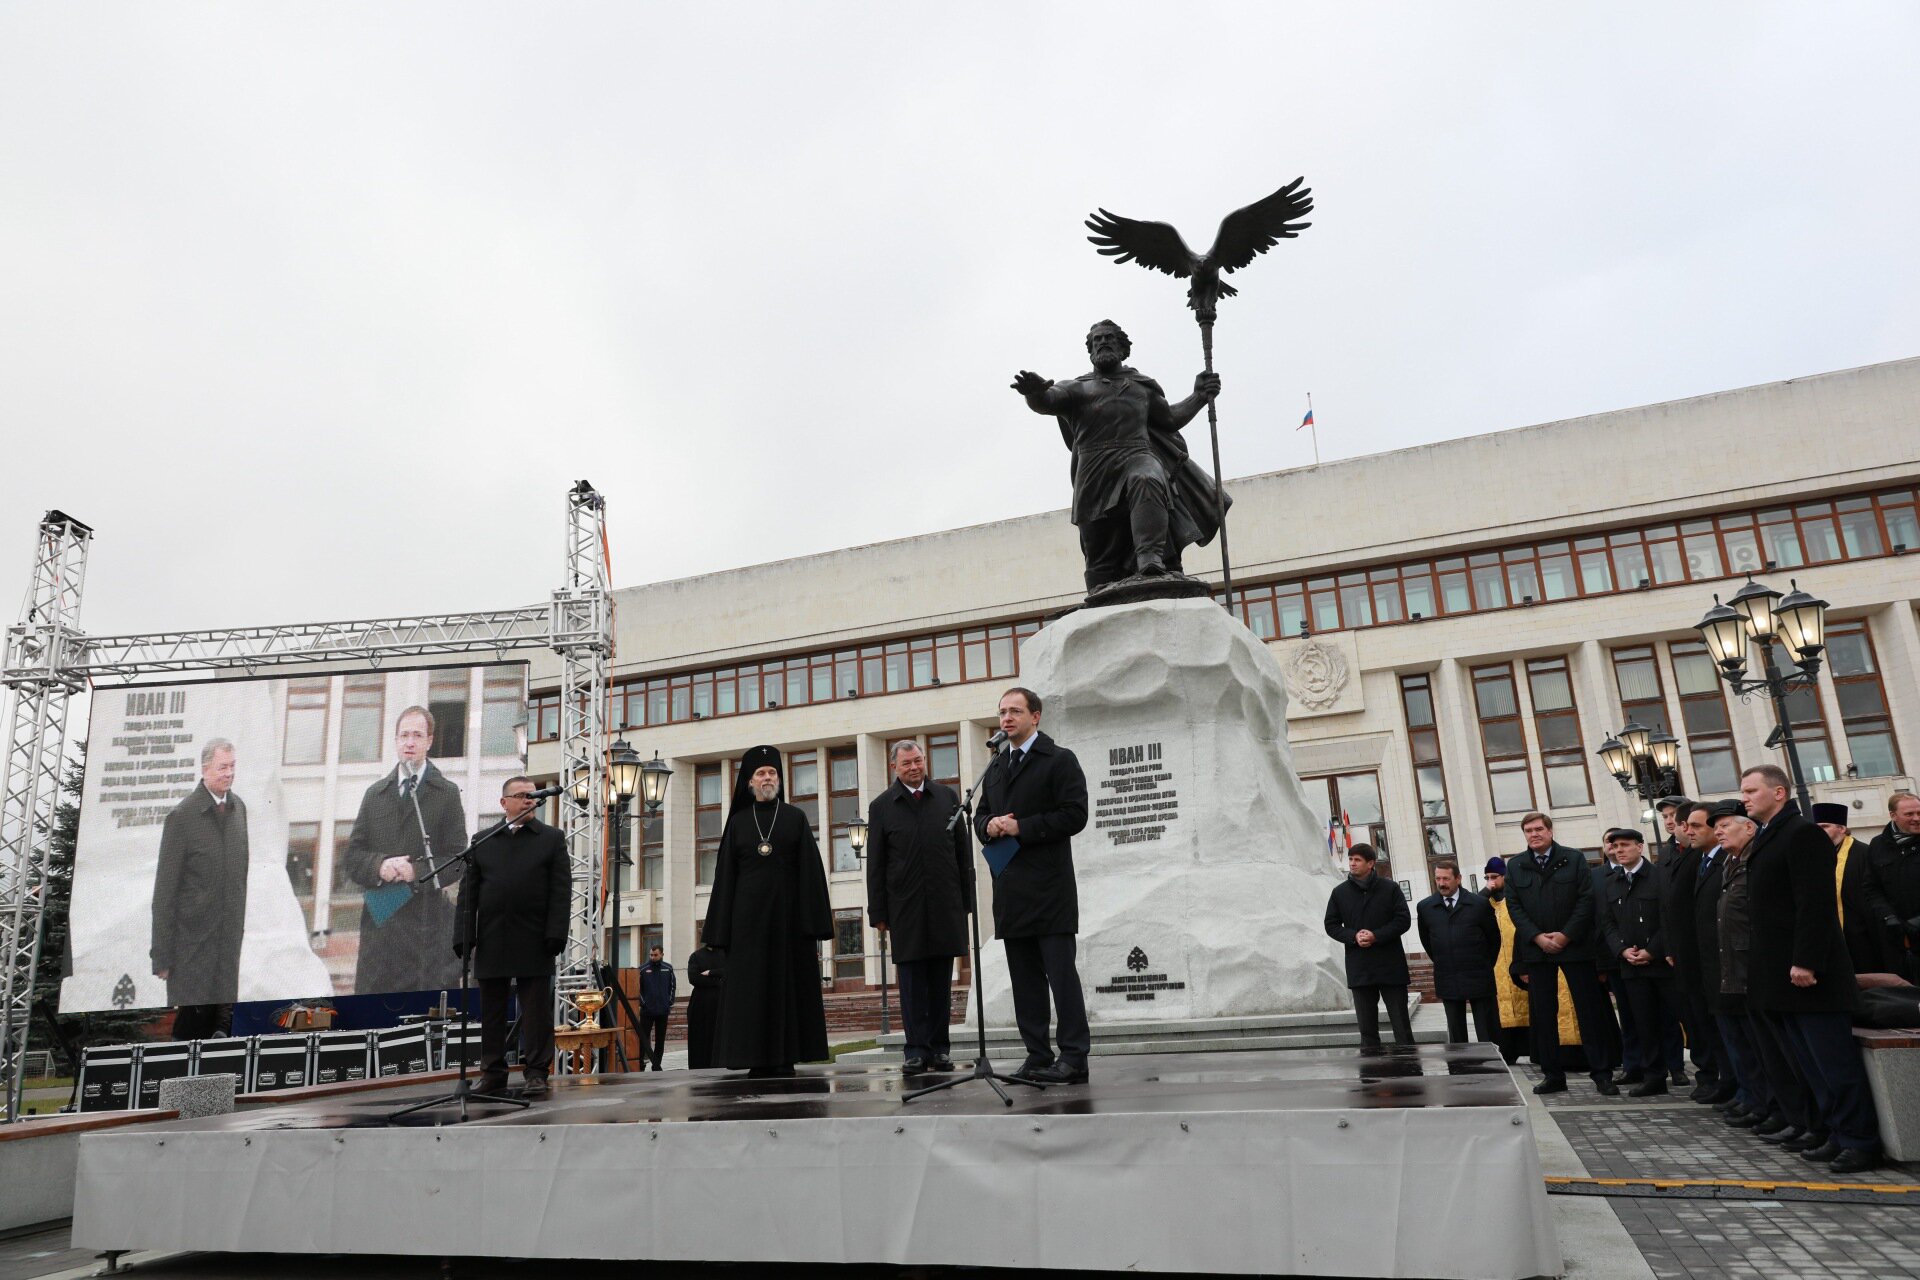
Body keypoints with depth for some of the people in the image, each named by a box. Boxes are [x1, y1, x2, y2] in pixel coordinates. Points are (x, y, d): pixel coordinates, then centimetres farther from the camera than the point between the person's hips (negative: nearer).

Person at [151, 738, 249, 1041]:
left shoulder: (238, 807, 7)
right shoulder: (182, 816, -11)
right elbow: (165, 890, -9)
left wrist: (241, 923, 12)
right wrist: (162, 956, -8)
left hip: (230, 937, 5)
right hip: (192, 940, -5)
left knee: (222, 1022, 8)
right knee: (192, 1020, 0)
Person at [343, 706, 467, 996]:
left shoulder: (447, 794, 4)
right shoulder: (374, 794, 15)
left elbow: (457, 861, -1)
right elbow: (352, 856, 10)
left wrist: (416, 872, -16)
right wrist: (379, 866, -10)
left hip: (426, 926, -3)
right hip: (379, 923, 3)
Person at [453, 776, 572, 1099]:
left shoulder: (551, 839, 7)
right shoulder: (482, 842, 12)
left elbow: (562, 890, 0)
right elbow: (468, 891, 9)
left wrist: (555, 934, -9)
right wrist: (463, 936, -1)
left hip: (534, 941, -2)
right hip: (491, 941, 2)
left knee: (536, 1010, -1)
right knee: (491, 1010, 8)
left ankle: (536, 1073, 4)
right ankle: (493, 1072, 18)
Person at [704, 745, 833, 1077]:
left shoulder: (795, 818, 5)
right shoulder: (738, 822, 8)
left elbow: (810, 871, 0)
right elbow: (726, 876, 6)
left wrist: (813, 923, -8)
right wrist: (724, 930, -2)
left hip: (787, 912, -1)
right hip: (748, 914, 1)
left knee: (788, 981, 0)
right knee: (751, 984, 0)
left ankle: (785, 1056, 6)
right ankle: (758, 1059, 4)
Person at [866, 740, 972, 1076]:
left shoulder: (947, 797, 9)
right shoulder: (882, 806, 4)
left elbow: (963, 852, 10)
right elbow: (875, 865, 4)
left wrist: (967, 900, 5)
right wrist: (878, 912, -1)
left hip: (945, 905, 1)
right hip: (905, 907, -1)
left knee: (941, 981, 6)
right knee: (912, 982, 1)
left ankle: (940, 1048, 14)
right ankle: (916, 1050, 7)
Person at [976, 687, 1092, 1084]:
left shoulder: (1059, 760, -2)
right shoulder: (995, 767, 19)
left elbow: (1074, 815, -12)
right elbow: (981, 816, 22)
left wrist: (1021, 828, -14)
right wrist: (989, 825, -2)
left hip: (1049, 886, -7)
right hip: (1010, 888, 7)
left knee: (1061, 972, -6)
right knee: (1025, 977, 9)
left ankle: (1073, 1058, -2)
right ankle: (1037, 1056, 15)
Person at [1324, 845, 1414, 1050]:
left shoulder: (1390, 888, -1)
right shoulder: (1339, 892, 6)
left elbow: (1403, 920, -4)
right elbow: (1331, 925, 7)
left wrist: (1376, 936, -16)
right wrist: (1353, 936, -12)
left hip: (1391, 965, -2)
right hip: (1359, 969, 2)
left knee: (1401, 1024, 5)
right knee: (1367, 1027, 7)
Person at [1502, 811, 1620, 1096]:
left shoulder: (1574, 859, 2)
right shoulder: (1515, 865, 7)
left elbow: (1586, 899, -4)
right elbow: (1514, 906, 3)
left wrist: (1565, 935, -11)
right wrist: (1537, 937, -9)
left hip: (1574, 945, -2)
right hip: (1536, 949, 2)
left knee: (1589, 1010, 1)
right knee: (1542, 1014, 3)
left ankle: (1601, 1074, 8)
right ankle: (1553, 1075, 10)